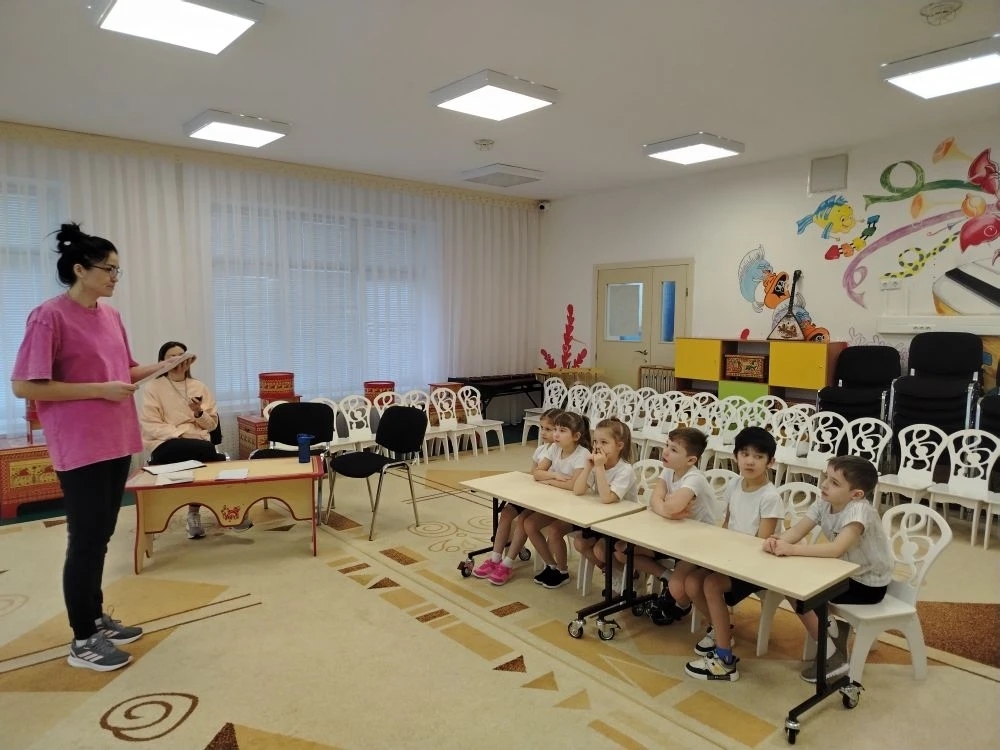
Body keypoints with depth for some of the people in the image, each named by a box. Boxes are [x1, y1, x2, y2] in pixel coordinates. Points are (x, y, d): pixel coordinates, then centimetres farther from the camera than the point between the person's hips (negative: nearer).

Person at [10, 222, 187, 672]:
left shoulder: (111, 316, 10)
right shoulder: (49, 317, -14)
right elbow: (24, 386, -17)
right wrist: (98, 390, -19)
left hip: (117, 442, 8)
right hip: (80, 449, -7)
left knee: (101, 536, 17)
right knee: (86, 539, 1)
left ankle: (96, 617, 31)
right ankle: (82, 641, 15)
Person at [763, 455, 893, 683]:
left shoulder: (859, 510, -29)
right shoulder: (824, 503, -6)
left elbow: (836, 549, -41)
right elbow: (796, 531, -15)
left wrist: (792, 549, -43)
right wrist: (777, 541, -36)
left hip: (870, 584, -8)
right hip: (848, 574, 8)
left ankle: (833, 657, 0)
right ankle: (833, 634, 15)